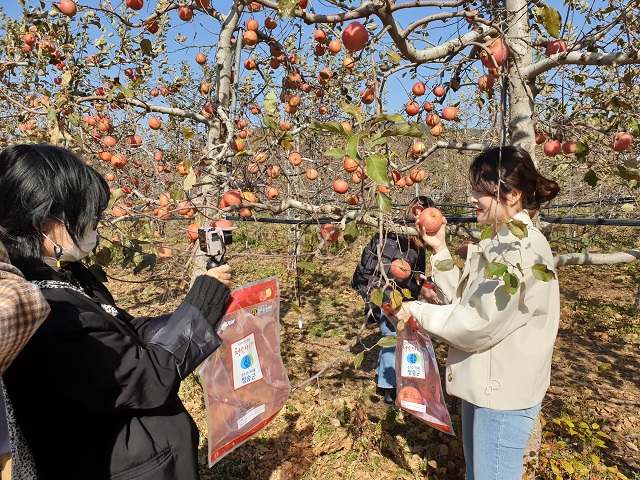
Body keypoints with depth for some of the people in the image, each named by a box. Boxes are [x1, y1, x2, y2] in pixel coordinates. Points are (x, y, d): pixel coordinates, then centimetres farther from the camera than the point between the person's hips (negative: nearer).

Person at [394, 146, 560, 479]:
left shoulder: (523, 249, -24)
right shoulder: (500, 241, 7)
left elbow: (477, 325, -25)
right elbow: (465, 299, 6)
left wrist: (417, 311, -15)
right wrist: (439, 250, 1)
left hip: (503, 391, -9)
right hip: (484, 383, 9)